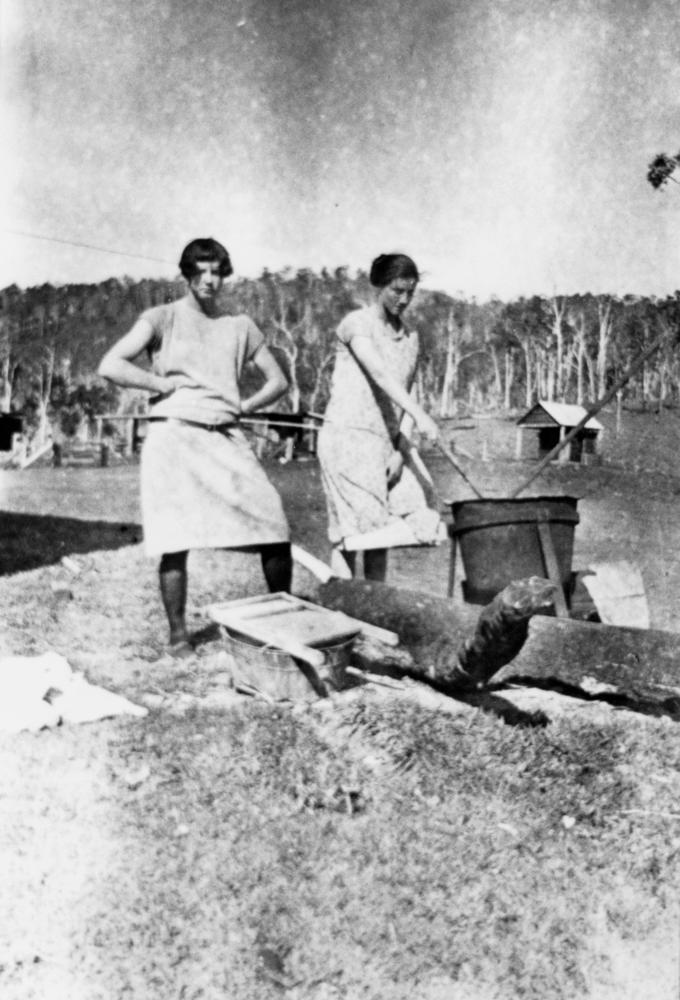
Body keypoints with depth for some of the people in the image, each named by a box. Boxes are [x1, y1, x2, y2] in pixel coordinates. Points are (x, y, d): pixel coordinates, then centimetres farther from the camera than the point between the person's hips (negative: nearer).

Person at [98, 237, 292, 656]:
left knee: (276, 530, -6)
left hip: (226, 438, 3)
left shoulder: (240, 326, 15)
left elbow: (279, 381, 19)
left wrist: (243, 406, 4)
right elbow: (110, 366, -5)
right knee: (177, 542, -6)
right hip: (173, 436, -3)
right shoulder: (163, 318, 5)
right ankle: (178, 634, 9)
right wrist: (166, 383, -4)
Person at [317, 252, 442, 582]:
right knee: (350, 532, -6)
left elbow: (406, 394, 9)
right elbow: (380, 374, -21)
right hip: (347, 434, -6)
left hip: (387, 439, 6)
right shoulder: (356, 323, -6)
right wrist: (420, 415, -32)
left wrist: (401, 449, -3)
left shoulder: (409, 337, 13)